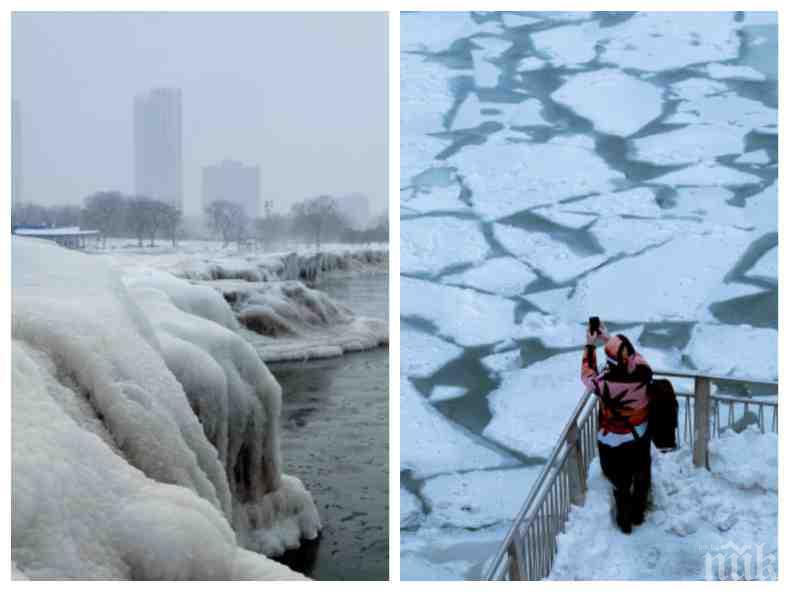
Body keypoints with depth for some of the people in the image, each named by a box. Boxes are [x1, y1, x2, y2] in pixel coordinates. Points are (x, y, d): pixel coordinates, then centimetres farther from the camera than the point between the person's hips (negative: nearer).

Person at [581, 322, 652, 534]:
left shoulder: (604, 384, -36)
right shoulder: (643, 373, -26)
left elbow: (587, 374, -11)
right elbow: (634, 356, -2)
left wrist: (590, 345, -4)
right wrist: (608, 339, 3)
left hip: (614, 443, -3)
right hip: (640, 437, 3)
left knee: (621, 484, 22)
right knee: (642, 477, 29)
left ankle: (625, 522, 43)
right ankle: (638, 514, 52)